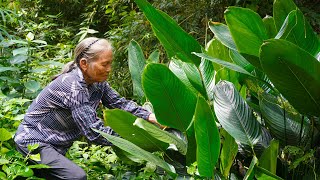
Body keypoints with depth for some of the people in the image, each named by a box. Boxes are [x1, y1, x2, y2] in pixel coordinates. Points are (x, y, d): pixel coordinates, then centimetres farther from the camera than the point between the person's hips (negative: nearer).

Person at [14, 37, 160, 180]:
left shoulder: (97, 82, -7)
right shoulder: (73, 86, -31)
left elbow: (119, 103, 2)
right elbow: (94, 132, -33)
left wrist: (149, 116, -13)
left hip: (57, 144, 9)